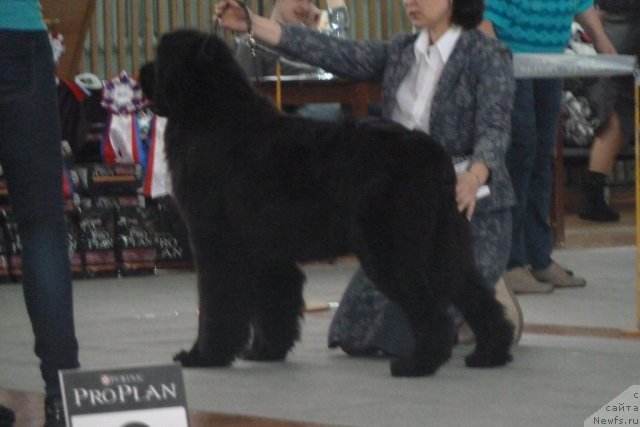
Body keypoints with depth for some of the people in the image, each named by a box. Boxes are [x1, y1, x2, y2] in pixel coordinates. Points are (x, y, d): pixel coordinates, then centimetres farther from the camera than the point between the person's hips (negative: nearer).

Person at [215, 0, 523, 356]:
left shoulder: (488, 56, -10)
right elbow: (335, 54, -2)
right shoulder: (400, 53, 9)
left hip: (473, 210, -7)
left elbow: (494, 129, -22)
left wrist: (474, 176, -44)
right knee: (356, 335, 3)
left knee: (409, 334, -18)